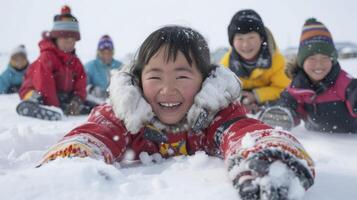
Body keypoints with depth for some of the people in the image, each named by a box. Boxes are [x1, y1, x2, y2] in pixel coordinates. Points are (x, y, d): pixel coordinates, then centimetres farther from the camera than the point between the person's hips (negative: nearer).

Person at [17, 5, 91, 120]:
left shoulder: (75, 61, 11)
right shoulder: (47, 56, -14)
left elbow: (81, 81, 5)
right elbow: (44, 83, -23)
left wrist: (78, 99, -16)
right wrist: (54, 106, -27)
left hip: (63, 97, 8)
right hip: (39, 93, -8)